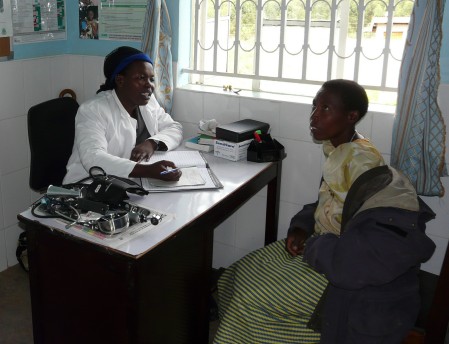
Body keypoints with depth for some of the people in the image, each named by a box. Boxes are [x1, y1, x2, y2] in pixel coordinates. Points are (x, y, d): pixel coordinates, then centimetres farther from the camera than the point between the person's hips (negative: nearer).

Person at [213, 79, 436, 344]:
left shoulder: (363, 167, -27)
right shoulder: (339, 154, 2)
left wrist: (314, 248, -21)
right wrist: (302, 227, -3)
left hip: (355, 278, -8)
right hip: (328, 250, 8)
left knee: (255, 297, -10)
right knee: (244, 275, 7)